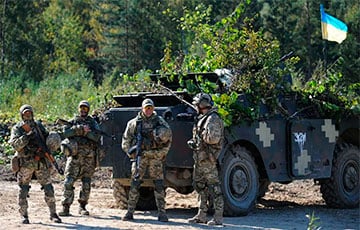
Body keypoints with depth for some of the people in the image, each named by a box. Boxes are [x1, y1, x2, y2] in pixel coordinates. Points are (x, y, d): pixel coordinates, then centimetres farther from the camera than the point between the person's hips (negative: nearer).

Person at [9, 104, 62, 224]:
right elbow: (16, 145, -17)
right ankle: (24, 216, 13)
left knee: (48, 188, 0)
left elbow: (47, 137, 25)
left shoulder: (38, 125, 11)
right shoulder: (17, 129, -2)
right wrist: (27, 133, -23)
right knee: (23, 191, 1)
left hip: (41, 163, 3)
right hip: (25, 164, -3)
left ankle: (53, 214, 8)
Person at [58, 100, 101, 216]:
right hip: (74, 156, -1)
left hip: (88, 157, 1)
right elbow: (65, 133, -8)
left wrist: (83, 131, -13)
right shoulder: (72, 122, 11)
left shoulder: (92, 123, 11)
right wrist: (80, 129, -14)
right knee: (68, 182, -9)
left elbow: (96, 136, -6)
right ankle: (65, 208, -8)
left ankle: (82, 207, 14)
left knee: (86, 184, 3)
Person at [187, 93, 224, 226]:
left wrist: (201, 136, -11)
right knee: (200, 186, 14)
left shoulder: (213, 119, -14)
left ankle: (218, 218, -8)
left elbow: (213, 138, -25)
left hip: (208, 159, -10)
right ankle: (201, 216, 21)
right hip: (199, 159, 10)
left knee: (214, 187, -8)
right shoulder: (202, 119, 17)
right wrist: (193, 142, 9)